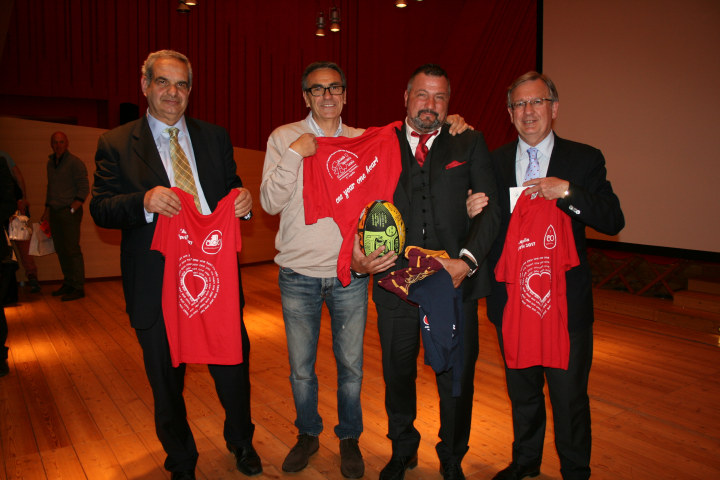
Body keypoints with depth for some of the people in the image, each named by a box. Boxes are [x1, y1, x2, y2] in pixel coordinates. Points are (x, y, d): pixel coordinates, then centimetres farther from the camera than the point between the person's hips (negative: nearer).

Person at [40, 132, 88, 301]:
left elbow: (84, 189, -10)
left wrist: (72, 209, -15)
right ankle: (68, 284, 20)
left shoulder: (75, 163, -6)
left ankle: (78, 288, -4)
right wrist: (47, 210, 16)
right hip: (55, 212, 7)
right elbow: (50, 188, 21)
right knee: (60, 250, 10)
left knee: (73, 249, -7)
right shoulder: (50, 163, 15)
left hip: (70, 212, -7)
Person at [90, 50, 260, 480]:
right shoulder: (116, 144, 1)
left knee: (234, 368, 13)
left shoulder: (216, 137, 9)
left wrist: (244, 199, -12)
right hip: (157, 287, -1)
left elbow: (232, 189, 12)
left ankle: (241, 443, 43)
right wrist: (144, 202, -25)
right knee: (167, 383, 16)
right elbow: (100, 210, -5)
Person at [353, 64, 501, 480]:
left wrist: (466, 261, -15)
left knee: (457, 380, 12)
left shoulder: (471, 144, 5)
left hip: (455, 283, 0)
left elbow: (491, 209, -1)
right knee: (397, 375, 17)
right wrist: (356, 253, -15)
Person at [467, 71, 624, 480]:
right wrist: (472, 212, -14)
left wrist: (567, 192, -23)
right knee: (522, 392, 21)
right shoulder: (494, 161, 5)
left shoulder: (585, 160, -2)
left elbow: (614, 222, -11)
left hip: (565, 303, -2)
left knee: (570, 397, 10)